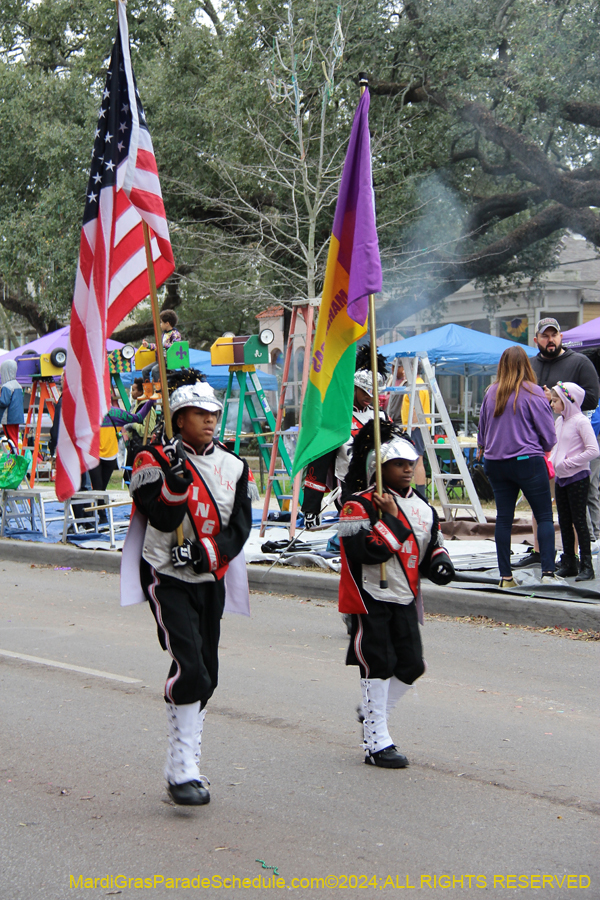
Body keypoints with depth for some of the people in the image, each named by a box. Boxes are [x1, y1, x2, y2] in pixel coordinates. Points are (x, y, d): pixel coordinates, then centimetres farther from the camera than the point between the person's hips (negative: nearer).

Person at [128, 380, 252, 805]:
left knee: (206, 675, 9)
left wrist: (207, 551, -15)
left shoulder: (233, 466, 7)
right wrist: (176, 482, -31)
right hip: (168, 578, -6)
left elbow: (240, 527, 1)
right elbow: (162, 520, -16)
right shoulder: (156, 460, -6)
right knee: (189, 666, -19)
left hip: (210, 579, 6)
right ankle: (182, 771, -14)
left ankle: (185, 767, 21)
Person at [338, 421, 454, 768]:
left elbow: (433, 544, 24)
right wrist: (390, 518, -22)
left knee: (412, 666, 4)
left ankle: (372, 712, 28)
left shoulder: (423, 508, 13)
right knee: (378, 666, -6)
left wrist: (439, 563, 3)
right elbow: (365, 550, -23)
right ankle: (377, 742, 2)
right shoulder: (360, 505, -11)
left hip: (405, 599, 7)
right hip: (371, 598, -7)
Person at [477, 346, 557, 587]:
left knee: (503, 518, 9)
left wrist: (482, 448, 37)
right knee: (545, 517, 1)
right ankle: (548, 572, -10)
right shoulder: (533, 393, -9)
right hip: (527, 461, -4)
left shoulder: (491, 393, 4)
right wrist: (545, 448, 17)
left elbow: (482, 429, 16)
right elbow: (548, 433, -5)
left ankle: (505, 577, 10)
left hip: (495, 464, 5)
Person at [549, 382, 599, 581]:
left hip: (578, 477, -8)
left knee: (579, 521, -6)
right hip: (561, 478, 8)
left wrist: (568, 463, -18)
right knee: (564, 521, 11)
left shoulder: (581, 421, -13)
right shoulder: (559, 421, 11)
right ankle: (568, 563, 20)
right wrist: (553, 461, 7)